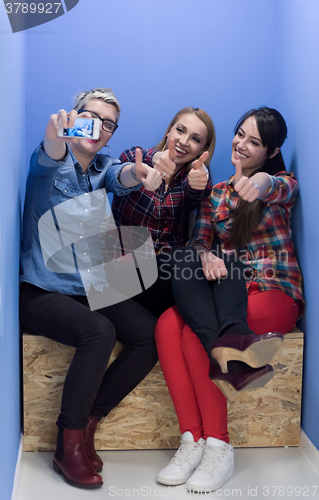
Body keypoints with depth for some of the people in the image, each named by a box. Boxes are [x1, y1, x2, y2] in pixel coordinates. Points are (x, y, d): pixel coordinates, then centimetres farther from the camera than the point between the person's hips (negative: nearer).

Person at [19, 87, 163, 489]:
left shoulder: (103, 167, 10)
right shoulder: (51, 165, -4)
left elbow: (120, 177, -14)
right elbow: (49, 158, -30)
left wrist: (137, 172, -40)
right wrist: (57, 135, -55)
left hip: (92, 289, 6)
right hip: (41, 291, -5)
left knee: (152, 335, -15)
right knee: (99, 331, -32)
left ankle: (85, 422, -2)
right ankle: (69, 444, -14)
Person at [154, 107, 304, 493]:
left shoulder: (283, 184, 5)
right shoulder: (216, 193, 19)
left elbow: (282, 188, -22)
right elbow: (198, 239, 7)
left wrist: (263, 182, -47)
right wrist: (206, 256, -19)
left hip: (274, 293, -4)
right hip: (227, 292, 5)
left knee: (195, 337, -30)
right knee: (167, 325, -26)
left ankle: (218, 447, -20)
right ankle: (192, 440, -27)